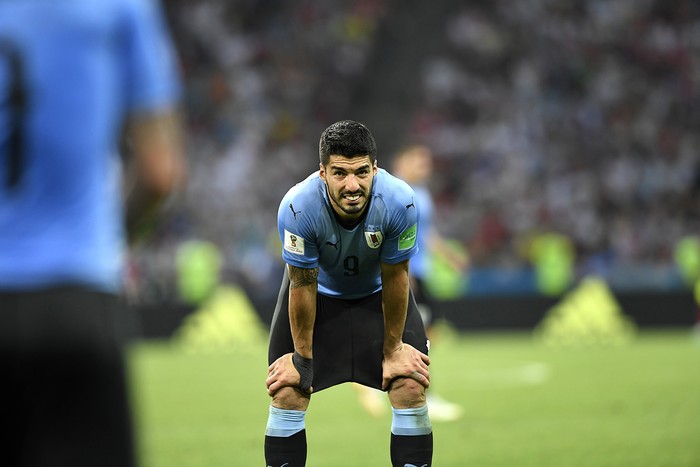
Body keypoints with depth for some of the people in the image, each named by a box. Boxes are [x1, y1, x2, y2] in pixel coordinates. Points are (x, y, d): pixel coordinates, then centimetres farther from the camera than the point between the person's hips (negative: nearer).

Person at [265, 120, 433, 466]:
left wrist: (393, 348, -8)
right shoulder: (297, 207, -37)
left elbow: (395, 278, -20)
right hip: (320, 292, -1)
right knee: (288, 394, -6)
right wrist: (302, 356, -11)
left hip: (377, 292, 1)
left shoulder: (400, 202, -35)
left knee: (411, 389, -9)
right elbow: (302, 285, -22)